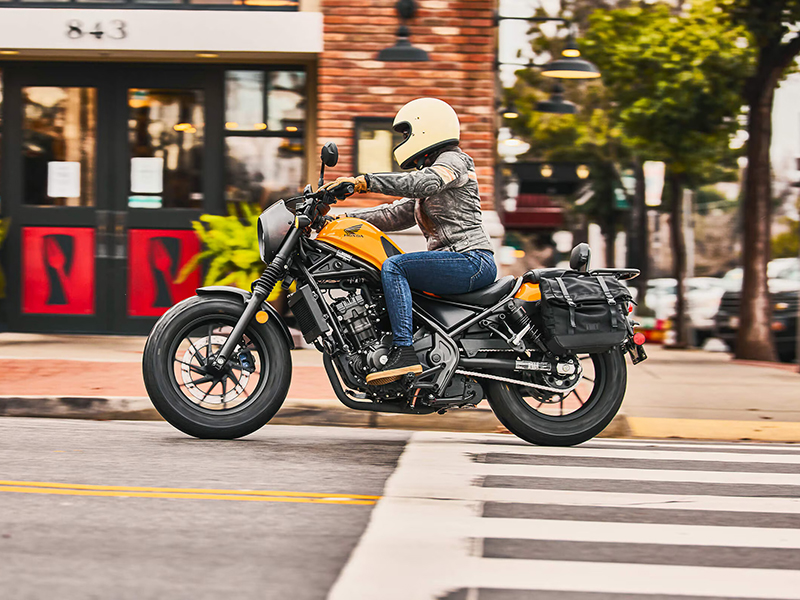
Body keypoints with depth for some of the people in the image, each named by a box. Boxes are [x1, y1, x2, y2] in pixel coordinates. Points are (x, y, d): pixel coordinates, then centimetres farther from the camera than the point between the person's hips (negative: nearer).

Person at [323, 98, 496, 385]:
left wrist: (364, 181, -28)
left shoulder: (453, 160, -1)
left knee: (393, 266, -23)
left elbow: (422, 183, -24)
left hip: (472, 260, -10)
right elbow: (395, 215, 23)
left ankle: (404, 352, -33)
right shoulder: (430, 170, 28)